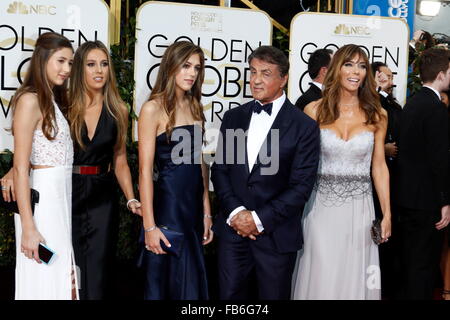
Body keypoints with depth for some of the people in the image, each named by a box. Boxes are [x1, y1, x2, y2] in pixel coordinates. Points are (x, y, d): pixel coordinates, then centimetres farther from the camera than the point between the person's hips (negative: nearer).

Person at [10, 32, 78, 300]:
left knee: (62, 279, 14)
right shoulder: (30, 100, -12)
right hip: (43, 197, -8)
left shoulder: (53, 101, 15)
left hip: (61, 197, 8)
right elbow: (21, 168, -17)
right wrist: (28, 227, -20)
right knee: (45, 282, 1)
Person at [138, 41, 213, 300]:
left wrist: (207, 213, 10)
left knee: (192, 283, 14)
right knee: (163, 284, 6)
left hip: (194, 208, 7)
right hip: (167, 205, -6)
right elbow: (145, 170, -13)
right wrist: (150, 226, -16)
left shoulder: (195, 107, 11)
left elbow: (200, 164, 13)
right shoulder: (153, 108, -9)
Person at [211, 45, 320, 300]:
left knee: (273, 295, 10)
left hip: (276, 235, -3)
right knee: (230, 295, 10)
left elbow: (301, 186, -10)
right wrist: (236, 212, -9)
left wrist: (260, 219, -15)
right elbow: (219, 169, 5)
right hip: (233, 230, 3)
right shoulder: (234, 117, 7)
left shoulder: (304, 127, -6)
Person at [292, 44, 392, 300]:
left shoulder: (376, 115, 3)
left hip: (359, 208, 1)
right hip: (321, 205, -1)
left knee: (355, 278, 9)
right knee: (320, 278, 4)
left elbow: (379, 166, 8)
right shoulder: (314, 111, -2)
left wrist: (387, 214, 6)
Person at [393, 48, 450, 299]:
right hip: (427, 198, -9)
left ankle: (404, 294, 32)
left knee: (408, 258, 19)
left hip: (406, 194, 9)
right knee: (425, 263, 0)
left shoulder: (412, 104, 10)